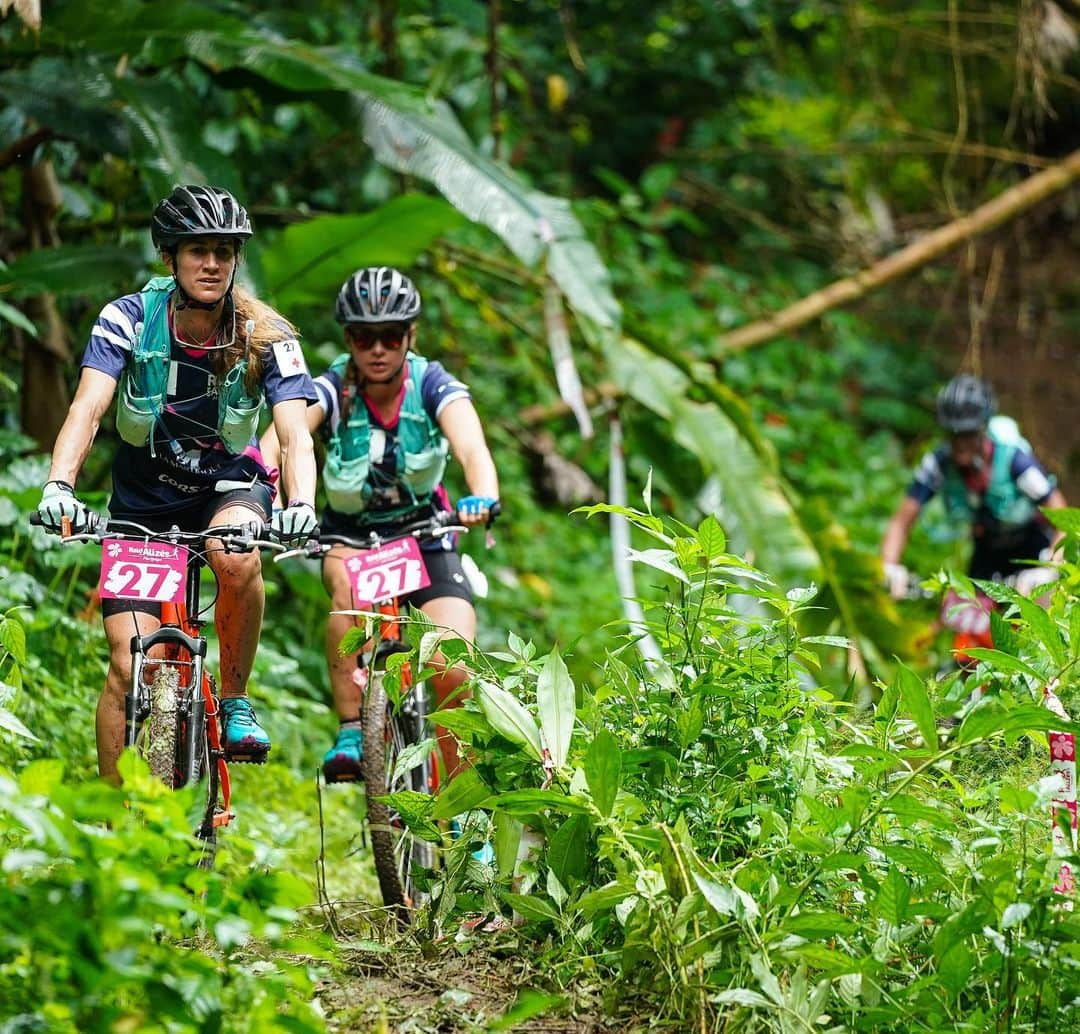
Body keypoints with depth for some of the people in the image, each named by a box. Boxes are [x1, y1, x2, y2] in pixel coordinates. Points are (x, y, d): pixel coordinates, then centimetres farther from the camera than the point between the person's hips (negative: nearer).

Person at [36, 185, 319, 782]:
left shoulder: (265, 336, -17)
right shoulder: (129, 319, -18)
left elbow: (295, 433, -27)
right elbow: (87, 408, -30)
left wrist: (301, 505, -48)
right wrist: (59, 486, -48)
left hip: (228, 487, 0)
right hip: (142, 503, 0)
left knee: (238, 558, -36)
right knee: (129, 668, -11)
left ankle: (235, 704, -13)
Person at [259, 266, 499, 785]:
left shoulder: (432, 385, -17)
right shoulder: (333, 389, -17)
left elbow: (471, 445, -35)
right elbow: (278, 437, -35)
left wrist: (482, 497, -57)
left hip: (425, 535, 0)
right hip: (349, 536, 0)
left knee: (453, 672, -18)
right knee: (347, 583, -36)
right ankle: (351, 734, -29)